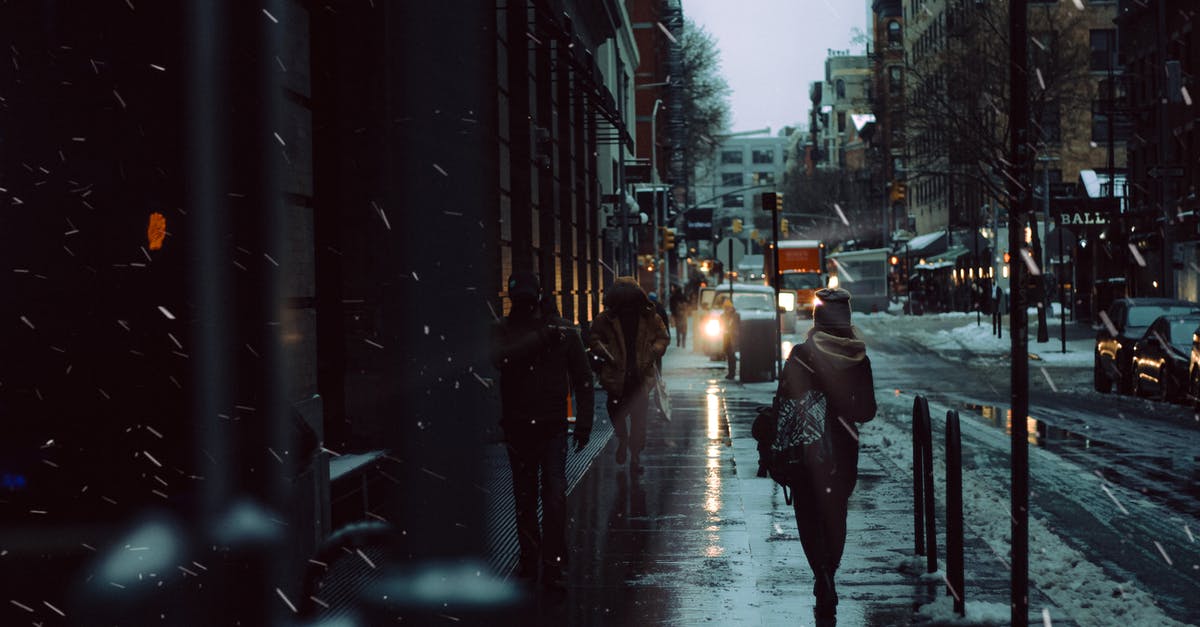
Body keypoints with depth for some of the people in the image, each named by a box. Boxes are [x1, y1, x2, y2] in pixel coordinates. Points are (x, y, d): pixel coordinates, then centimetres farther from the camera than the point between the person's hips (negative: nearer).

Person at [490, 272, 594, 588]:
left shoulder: (563, 331, 3)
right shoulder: (504, 330, 3)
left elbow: (583, 379, 7)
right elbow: (500, 357, -20)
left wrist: (584, 422, 2)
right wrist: (540, 338, -24)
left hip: (553, 427, -2)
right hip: (518, 427, 2)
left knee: (555, 496, -10)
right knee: (524, 499, 10)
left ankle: (553, 564, -8)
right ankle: (529, 559, 20)